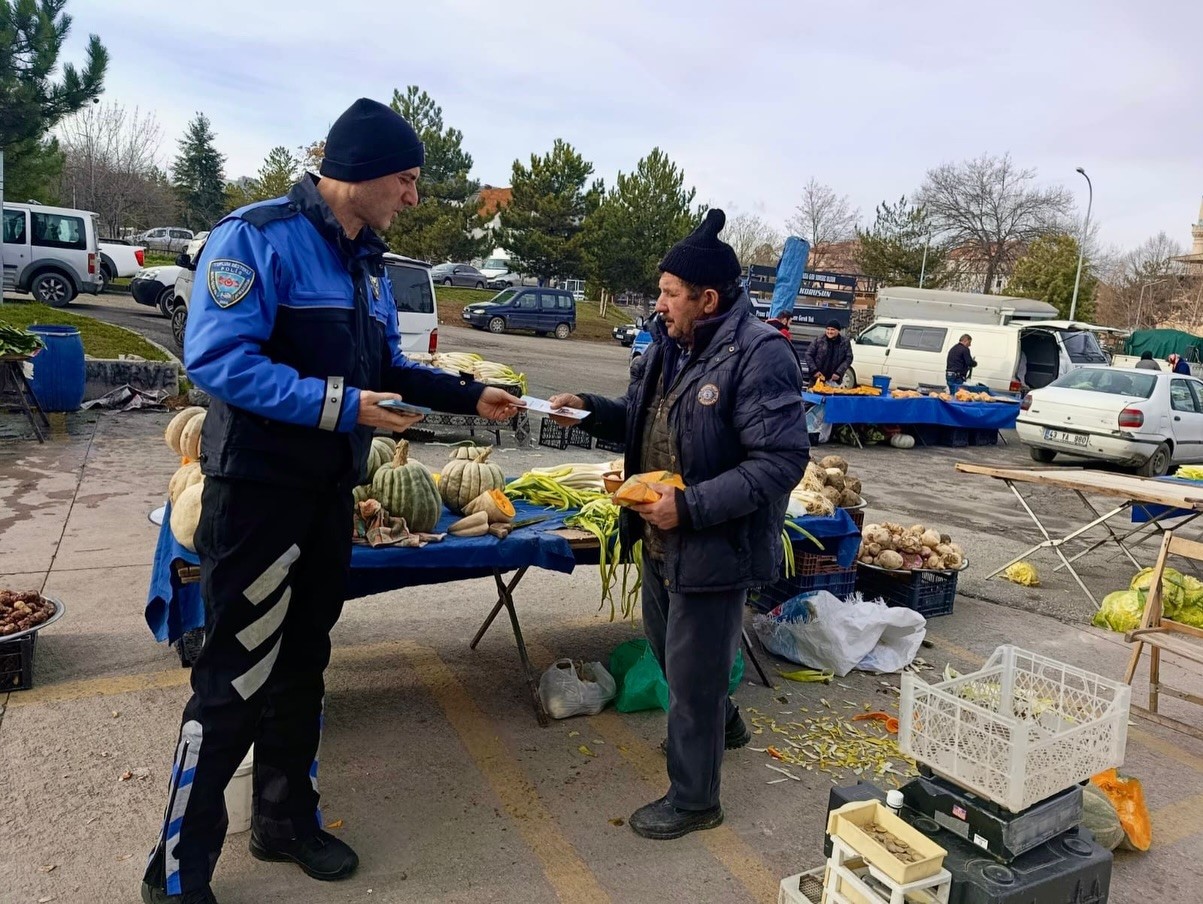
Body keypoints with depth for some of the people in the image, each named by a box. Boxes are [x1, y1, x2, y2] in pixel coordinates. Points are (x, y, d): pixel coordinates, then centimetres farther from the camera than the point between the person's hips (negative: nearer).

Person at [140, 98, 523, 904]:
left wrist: (470, 397, 9)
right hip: (258, 487, -8)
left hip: (330, 489, 8)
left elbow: (385, 367, 17)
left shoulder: (368, 261, 11)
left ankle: (287, 819, 34)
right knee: (239, 675, -2)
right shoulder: (257, 236, -15)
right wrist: (338, 407, -27)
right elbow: (217, 358, -23)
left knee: (303, 659, 17)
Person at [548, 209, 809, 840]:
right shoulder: (670, 345, 5)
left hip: (715, 548, -9)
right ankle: (722, 724, 53)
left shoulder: (760, 356, -22)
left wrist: (690, 506, -29)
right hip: (661, 540, 9)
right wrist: (589, 409, 0)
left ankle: (693, 799, 26)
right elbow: (640, 418, 19)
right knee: (666, 646, 26)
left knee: (692, 673, 4)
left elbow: (782, 462, -26)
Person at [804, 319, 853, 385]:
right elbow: (808, 355, 2)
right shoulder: (818, 341, 0)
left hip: (834, 379, 0)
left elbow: (848, 359, 1)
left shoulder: (845, 343, 4)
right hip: (817, 378, 0)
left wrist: (839, 372, -10)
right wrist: (814, 370, -8)